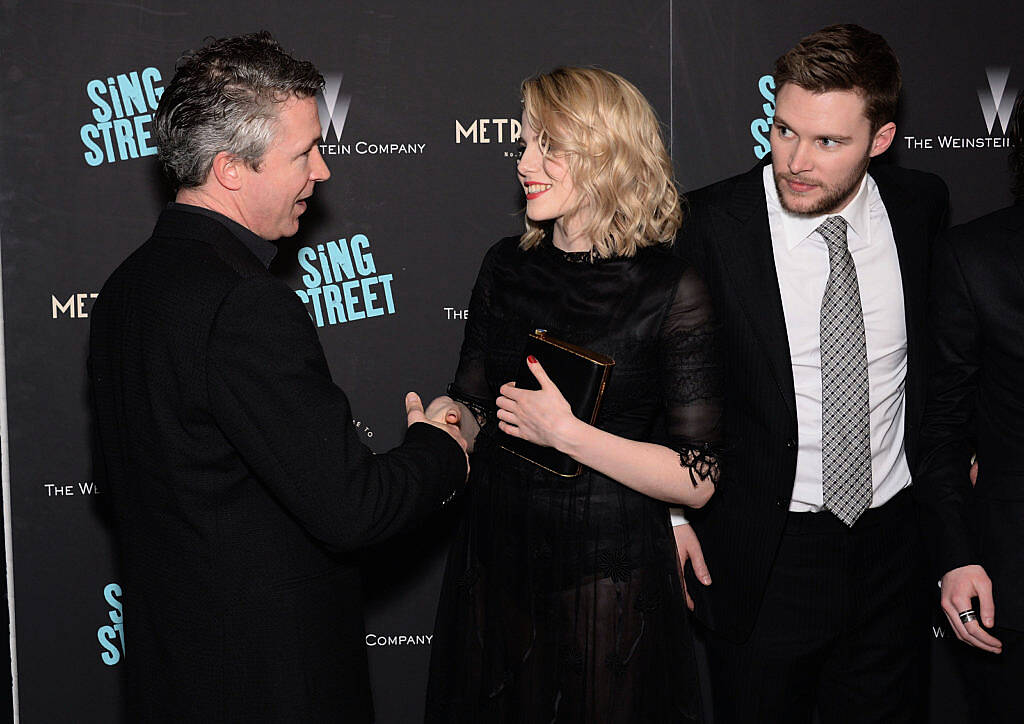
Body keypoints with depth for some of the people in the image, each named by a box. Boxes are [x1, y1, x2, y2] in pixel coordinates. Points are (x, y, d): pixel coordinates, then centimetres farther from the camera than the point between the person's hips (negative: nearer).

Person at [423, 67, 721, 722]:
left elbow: (697, 480, -15)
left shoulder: (672, 291, -14)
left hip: (610, 576, -5)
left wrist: (564, 431, -21)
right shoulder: (507, 265, 2)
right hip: (495, 558, 5)